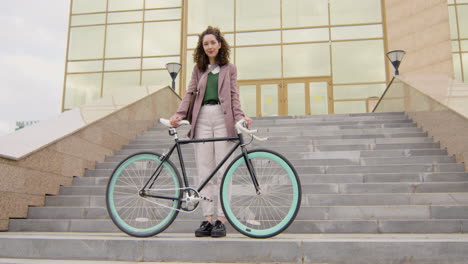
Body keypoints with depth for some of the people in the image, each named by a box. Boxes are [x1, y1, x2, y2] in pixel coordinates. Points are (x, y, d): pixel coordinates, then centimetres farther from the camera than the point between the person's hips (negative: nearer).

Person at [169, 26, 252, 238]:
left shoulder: (229, 69, 13)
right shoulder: (199, 69, 18)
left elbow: (234, 96, 6)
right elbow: (190, 93, 10)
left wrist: (240, 117, -11)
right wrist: (179, 114, -7)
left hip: (222, 118, -2)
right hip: (202, 119, 2)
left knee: (222, 169, -5)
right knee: (204, 170, -1)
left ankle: (221, 219, -1)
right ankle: (207, 218, 3)